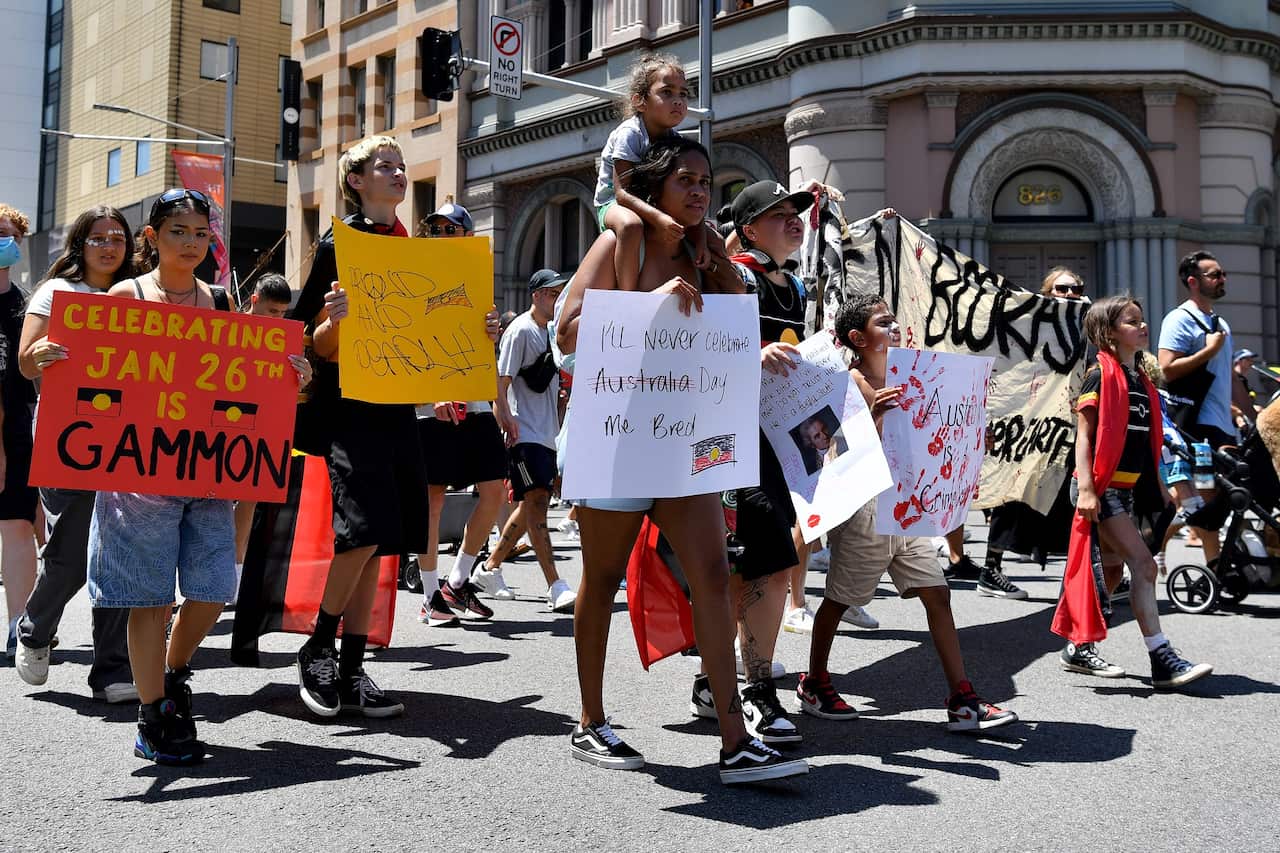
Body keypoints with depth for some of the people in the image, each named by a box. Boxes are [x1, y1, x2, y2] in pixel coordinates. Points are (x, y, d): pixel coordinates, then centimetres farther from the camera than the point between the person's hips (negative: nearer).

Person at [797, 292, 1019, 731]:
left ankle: (963, 701, 3)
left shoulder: (900, 379, 12)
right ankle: (814, 683, 26)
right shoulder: (851, 382, -12)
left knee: (937, 594, 1)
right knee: (839, 599, 7)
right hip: (864, 506, -7)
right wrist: (873, 415, -35)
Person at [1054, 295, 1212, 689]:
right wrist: (1085, 489, -20)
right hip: (1102, 488, -9)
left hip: (1128, 488, 9)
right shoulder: (1101, 374, -8)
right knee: (1143, 565, -14)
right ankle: (1162, 660, -14)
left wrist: (1159, 487, 20)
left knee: (1111, 572, 12)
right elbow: (1083, 434, -12)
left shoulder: (1141, 378, 16)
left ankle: (1080, 647, 23)